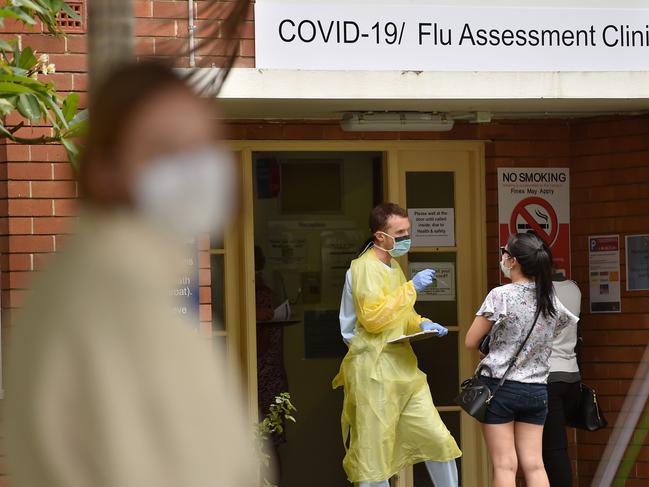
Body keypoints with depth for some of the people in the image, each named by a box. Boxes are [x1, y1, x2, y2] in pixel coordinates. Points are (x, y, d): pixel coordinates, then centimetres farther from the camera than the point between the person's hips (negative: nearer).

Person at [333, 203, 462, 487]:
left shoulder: (393, 267, 19)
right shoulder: (366, 267, -10)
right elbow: (373, 317, -21)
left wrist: (421, 324, 10)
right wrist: (411, 288, -19)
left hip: (404, 369, 9)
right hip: (375, 370, -9)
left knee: (436, 438, 3)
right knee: (374, 452, -3)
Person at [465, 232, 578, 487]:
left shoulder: (501, 296, -13)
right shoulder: (551, 301, 3)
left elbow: (471, 341, -8)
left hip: (500, 386, -5)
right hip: (536, 390, 5)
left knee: (504, 466, -2)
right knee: (534, 465, 5)